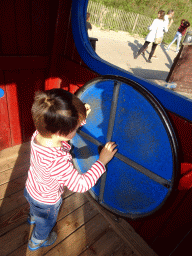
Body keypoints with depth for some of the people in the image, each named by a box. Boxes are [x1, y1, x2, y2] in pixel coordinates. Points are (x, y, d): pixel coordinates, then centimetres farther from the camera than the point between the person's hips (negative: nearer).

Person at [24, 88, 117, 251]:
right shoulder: (57, 161, -49)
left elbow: (64, 129, -6)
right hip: (46, 202, -6)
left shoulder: (39, 133, -26)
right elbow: (81, 185, -39)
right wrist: (102, 160, -36)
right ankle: (37, 242, 64)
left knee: (36, 208, 42)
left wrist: (80, 117, -16)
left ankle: (33, 217, 77)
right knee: (45, 223, 32)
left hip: (31, 189, 6)